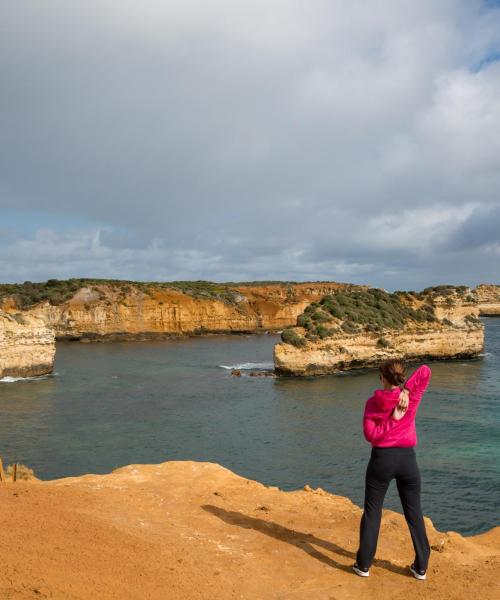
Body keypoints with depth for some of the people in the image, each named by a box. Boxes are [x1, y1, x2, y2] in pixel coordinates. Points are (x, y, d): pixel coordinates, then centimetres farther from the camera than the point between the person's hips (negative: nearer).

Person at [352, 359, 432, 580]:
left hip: (381, 459, -1)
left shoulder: (373, 402, -9)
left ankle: (363, 564, 15)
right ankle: (421, 567, 20)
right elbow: (425, 371, -10)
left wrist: (391, 419, -16)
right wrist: (406, 390, -14)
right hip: (407, 458, 1)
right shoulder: (412, 399, -7)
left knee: (372, 512, 10)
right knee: (414, 512, 14)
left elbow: (370, 435, -14)